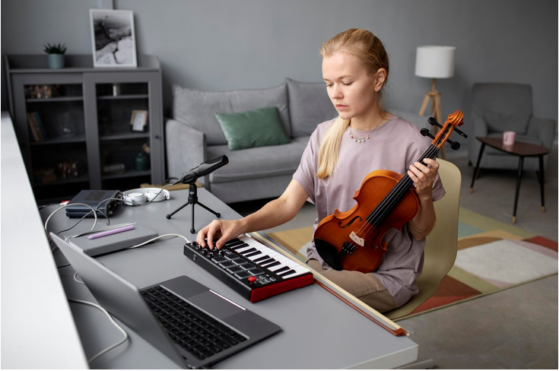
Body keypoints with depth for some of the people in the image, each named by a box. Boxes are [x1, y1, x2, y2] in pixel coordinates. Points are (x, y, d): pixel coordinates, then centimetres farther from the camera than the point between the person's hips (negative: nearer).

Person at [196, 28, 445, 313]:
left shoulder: (408, 143, -13)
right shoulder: (324, 136, 1)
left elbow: (419, 232, -3)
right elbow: (289, 202, -8)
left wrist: (424, 195, -23)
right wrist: (242, 224, -24)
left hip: (386, 275, -4)